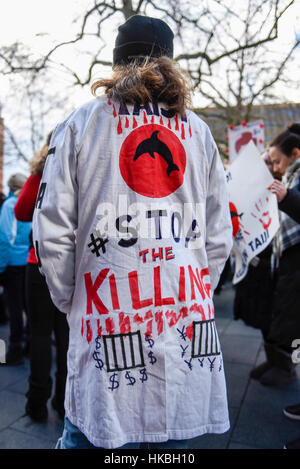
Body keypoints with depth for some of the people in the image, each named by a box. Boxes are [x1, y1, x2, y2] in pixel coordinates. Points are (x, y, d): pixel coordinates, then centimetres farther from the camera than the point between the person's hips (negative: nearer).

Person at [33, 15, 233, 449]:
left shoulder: (83, 123, 3)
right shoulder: (198, 130, 11)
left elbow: (52, 231, -3)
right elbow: (219, 237, 8)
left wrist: (70, 301, 10)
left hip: (109, 313, -2)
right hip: (188, 318, 3)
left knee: (87, 435, 13)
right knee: (175, 439, 16)